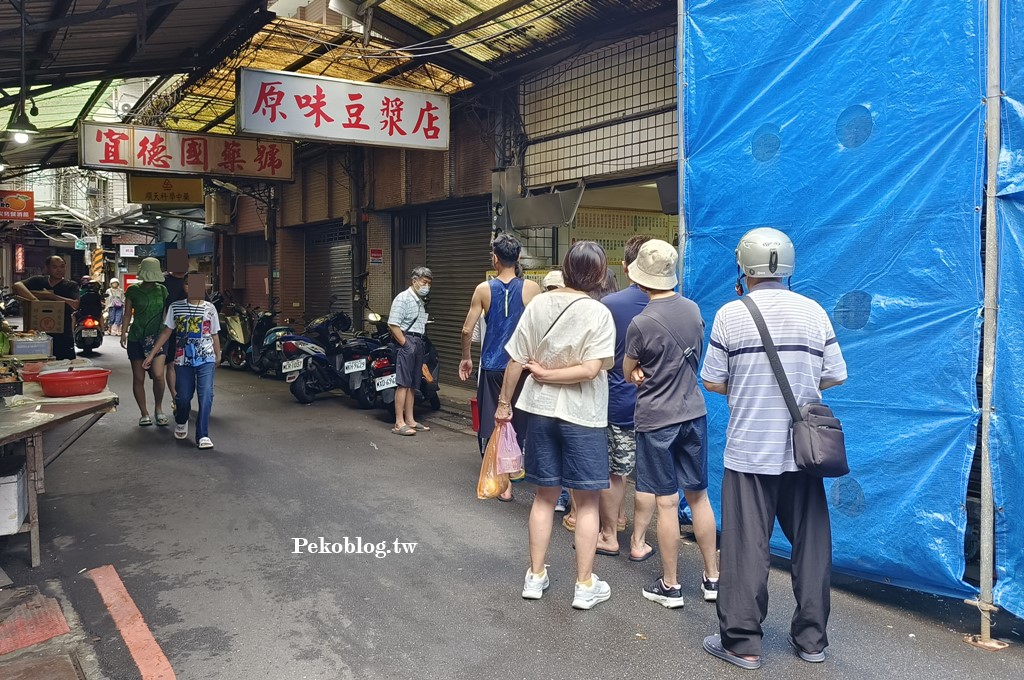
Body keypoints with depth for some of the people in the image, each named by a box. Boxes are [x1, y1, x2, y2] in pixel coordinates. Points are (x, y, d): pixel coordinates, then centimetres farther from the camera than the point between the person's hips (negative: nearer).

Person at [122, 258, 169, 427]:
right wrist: (123, 333, 0)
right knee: (138, 378, 3)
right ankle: (144, 414, 15)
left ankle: (158, 408, 7)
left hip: (157, 337, 0)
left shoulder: (162, 290, 8)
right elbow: (127, 314, 8)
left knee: (158, 375, -14)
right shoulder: (133, 290, 4)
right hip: (136, 338, 0)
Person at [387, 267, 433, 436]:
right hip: (407, 341, -9)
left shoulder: (420, 301, 18)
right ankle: (399, 423, -8)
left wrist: (420, 345, 12)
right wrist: (405, 344, -16)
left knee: (413, 385, 11)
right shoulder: (403, 298, -10)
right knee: (404, 383, -9)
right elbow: (393, 324, -17)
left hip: (418, 344, 9)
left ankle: (410, 420, 18)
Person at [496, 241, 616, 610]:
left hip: (541, 410, 4)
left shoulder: (538, 304, -2)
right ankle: (585, 585, 17)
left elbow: (516, 361, -1)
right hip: (581, 416, -4)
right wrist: (547, 374, -9)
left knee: (544, 496, 17)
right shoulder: (599, 313, -12)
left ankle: (535, 576, 25)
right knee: (586, 501, 9)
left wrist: (504, 402, 10)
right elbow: (590, 370, -21)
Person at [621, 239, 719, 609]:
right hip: (694, 412, 6)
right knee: (699, 496, 14)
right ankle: (712, 578, 24)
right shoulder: (693, 310, 0)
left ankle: (670, 585, 16)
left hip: (657, 418, -5)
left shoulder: (641, 324, -18)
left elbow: (629, 372, -4)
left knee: (666, 502, 4)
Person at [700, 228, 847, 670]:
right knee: (811, 545, 14)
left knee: (746, 547, 4)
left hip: (749, 450, -3)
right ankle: (811, 639, 25)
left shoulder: (731, 314, -7)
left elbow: (712, 381, -5)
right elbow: (835, 377, 3)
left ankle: (741, 643, 13)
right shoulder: (814, 312, 1)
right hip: (803, 449, 3)